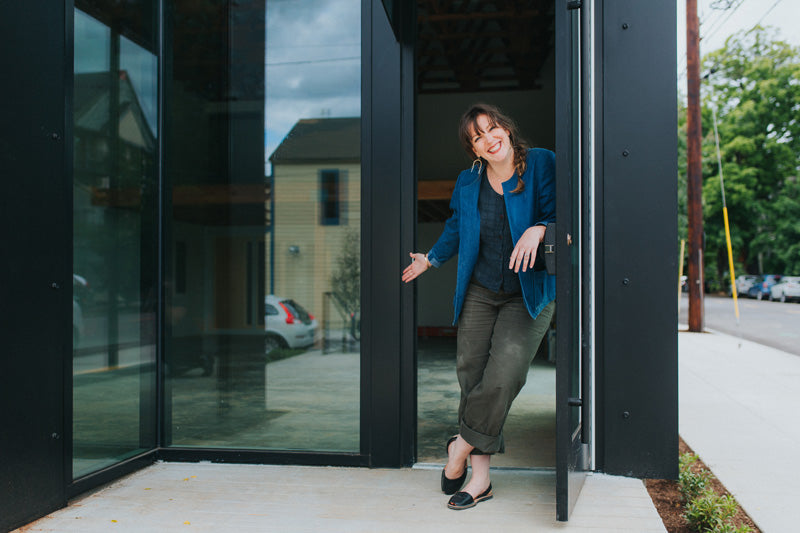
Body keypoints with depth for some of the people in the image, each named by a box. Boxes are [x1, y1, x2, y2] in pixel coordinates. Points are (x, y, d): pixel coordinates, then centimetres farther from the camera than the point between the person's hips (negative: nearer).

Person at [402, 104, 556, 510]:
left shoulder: (541, 165, -4)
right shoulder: (468, 182, 8)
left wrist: (538, 230, -26)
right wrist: (431, 259, 37)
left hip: (530, 295, -3)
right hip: (479, 293, 4)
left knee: (503, 375, -19)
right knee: (471, 376, -2)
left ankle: (462, 446, 5)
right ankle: (480, 477, 12)